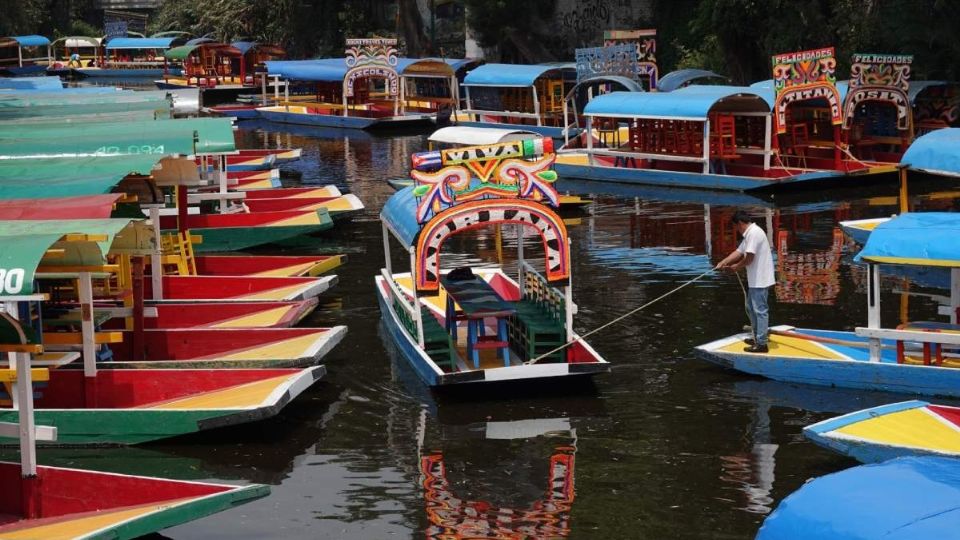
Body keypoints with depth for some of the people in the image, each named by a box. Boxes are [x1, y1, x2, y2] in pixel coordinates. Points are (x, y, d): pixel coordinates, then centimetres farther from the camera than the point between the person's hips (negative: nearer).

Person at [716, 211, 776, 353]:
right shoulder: (750, 234, 15)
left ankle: (761, 344, -4)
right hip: (755, 279, 11)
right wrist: (723, 262, 6)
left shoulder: (754, 233, -19)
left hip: (760, 280, -11)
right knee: (751, 308, 20)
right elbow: (738, 252, 16)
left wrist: (736, 267, -6)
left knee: (760, 310, -7)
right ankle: (758, 337, 30)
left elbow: (749, 258, -22)